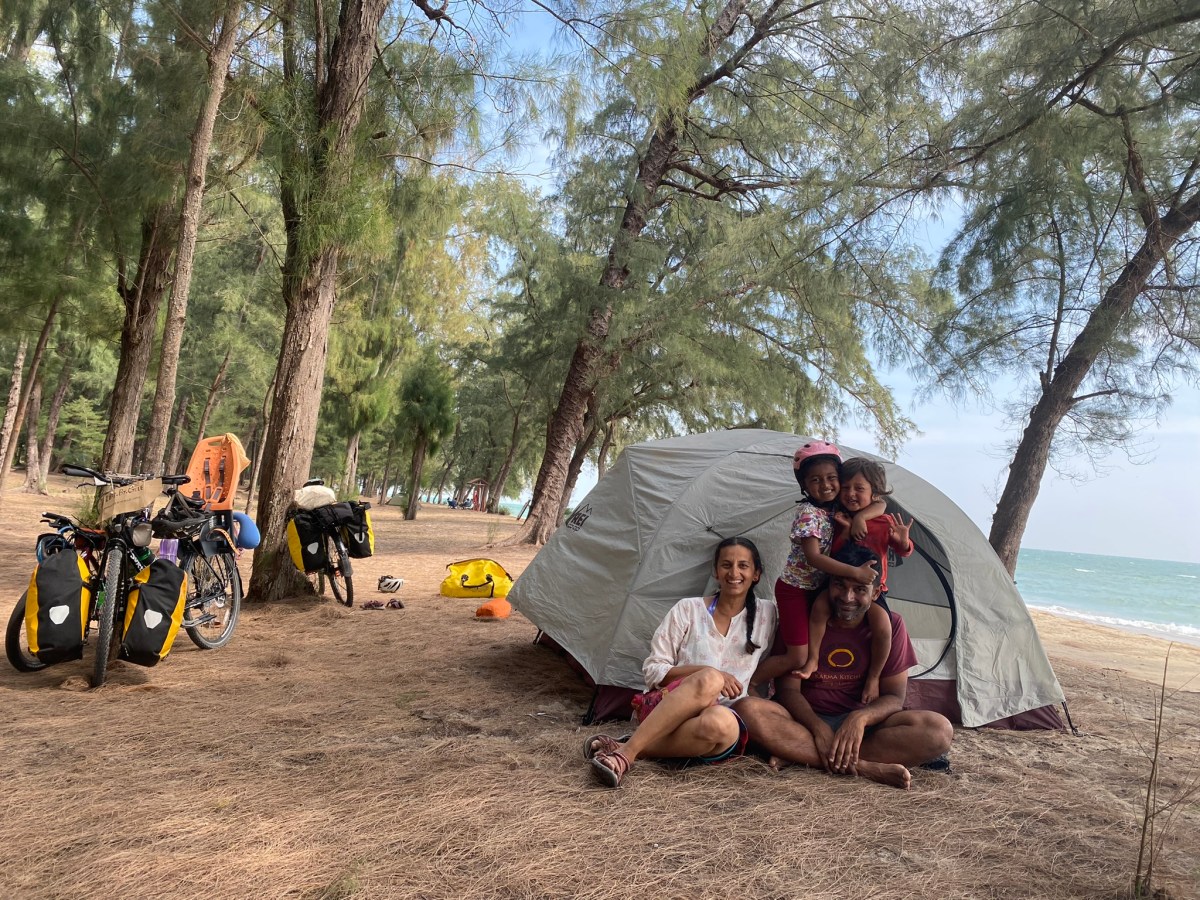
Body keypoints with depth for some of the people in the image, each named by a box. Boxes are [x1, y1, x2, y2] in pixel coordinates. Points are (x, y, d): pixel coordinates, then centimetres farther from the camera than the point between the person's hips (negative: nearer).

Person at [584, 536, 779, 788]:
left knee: (721, 722, -39)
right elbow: (652, 670, 3)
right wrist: (706, 671, -11)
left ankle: (627, 749, -27)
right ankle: (625, 753, -35)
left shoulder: (766, 613, 10)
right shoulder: (688, 610, 6)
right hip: (663, 707, -1)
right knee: (708, 681, -37)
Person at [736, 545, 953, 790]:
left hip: (863, 726, 2)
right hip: (807, 721, -1)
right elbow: (788, 689, -5)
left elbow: (894, 697, -2)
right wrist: (818, 728, -25)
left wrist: (861, 717, -25)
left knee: (939, 730, -27)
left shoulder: (890, 626, 0)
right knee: (747, 709, -31)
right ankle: (865, 767, -34)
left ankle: (799, 754, -29)